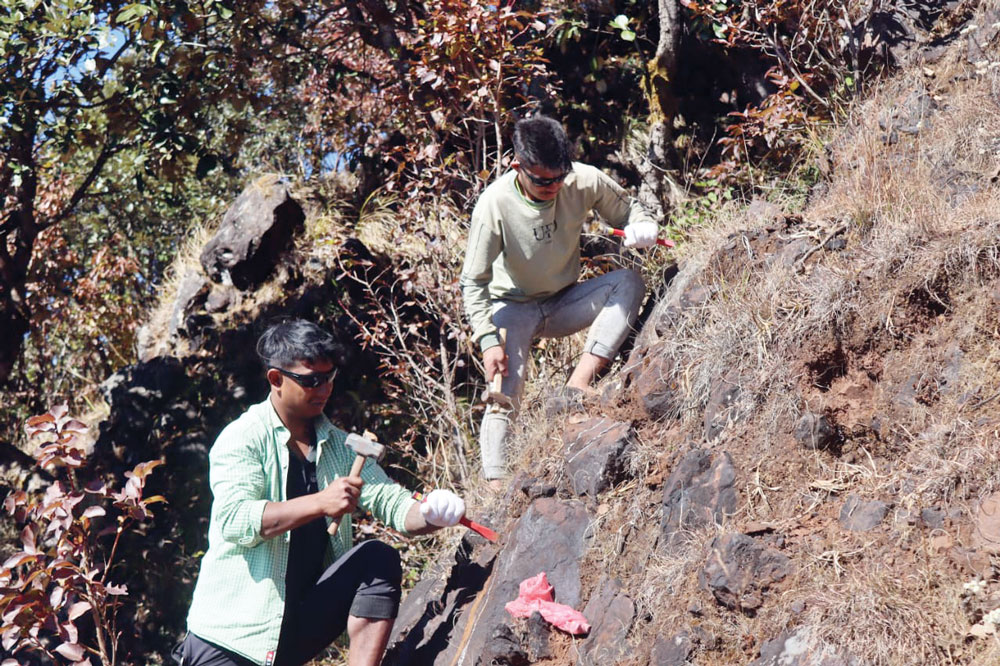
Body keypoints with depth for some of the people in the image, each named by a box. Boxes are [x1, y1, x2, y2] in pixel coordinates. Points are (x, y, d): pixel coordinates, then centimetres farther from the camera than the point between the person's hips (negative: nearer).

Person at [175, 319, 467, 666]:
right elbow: (233, 519, -22)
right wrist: (320, 503, -31)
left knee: (380, 560, -17)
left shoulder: (338, 445, 10)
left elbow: (391, 501, 1)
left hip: (305, 621, 5)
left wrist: (431, 514, -22)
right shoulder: (242, 438, -7)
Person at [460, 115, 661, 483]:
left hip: (565, 302, 3)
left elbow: (628, 210, 0)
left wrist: (641, 228, -25)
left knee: (629, 281, -23)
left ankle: (579, 382, -28)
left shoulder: (584, 181, -19)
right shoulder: (494, 205, -25)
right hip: (514, 308, -3)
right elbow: (474, 283, -17)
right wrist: (488, 339, -28)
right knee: (504, 394, -21)